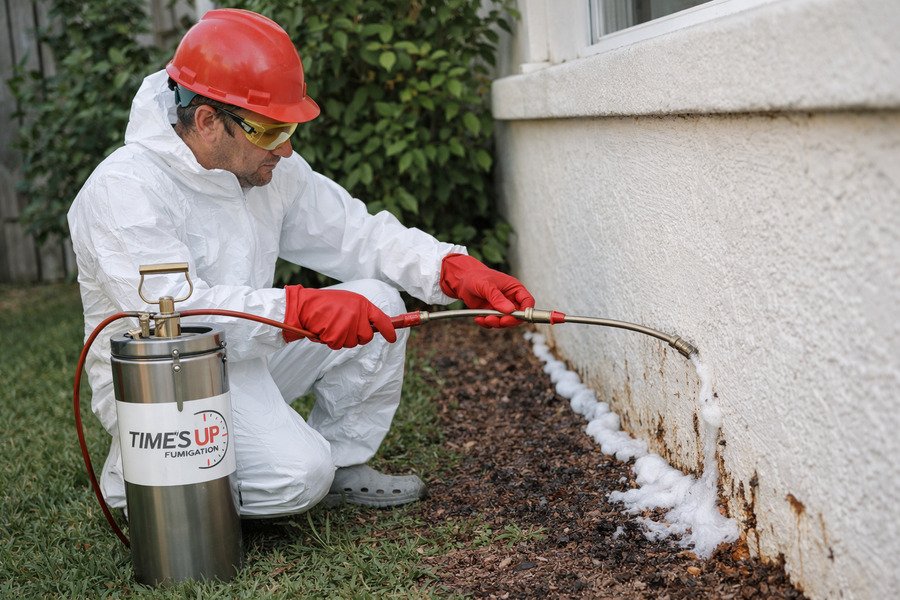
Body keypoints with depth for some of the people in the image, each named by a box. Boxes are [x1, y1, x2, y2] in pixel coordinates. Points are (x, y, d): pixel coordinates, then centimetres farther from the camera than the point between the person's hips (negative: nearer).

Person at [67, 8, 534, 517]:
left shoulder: (273, 169, 2)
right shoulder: (122, 191, -21)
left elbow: (356, 233, 2)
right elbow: (170, 310, -33)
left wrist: (457, 270, -15)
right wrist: (302, 308, -42)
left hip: (249, 356, 8)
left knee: (378, 303, -7)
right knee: (295, 475, -28)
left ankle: (341, 465, 8)